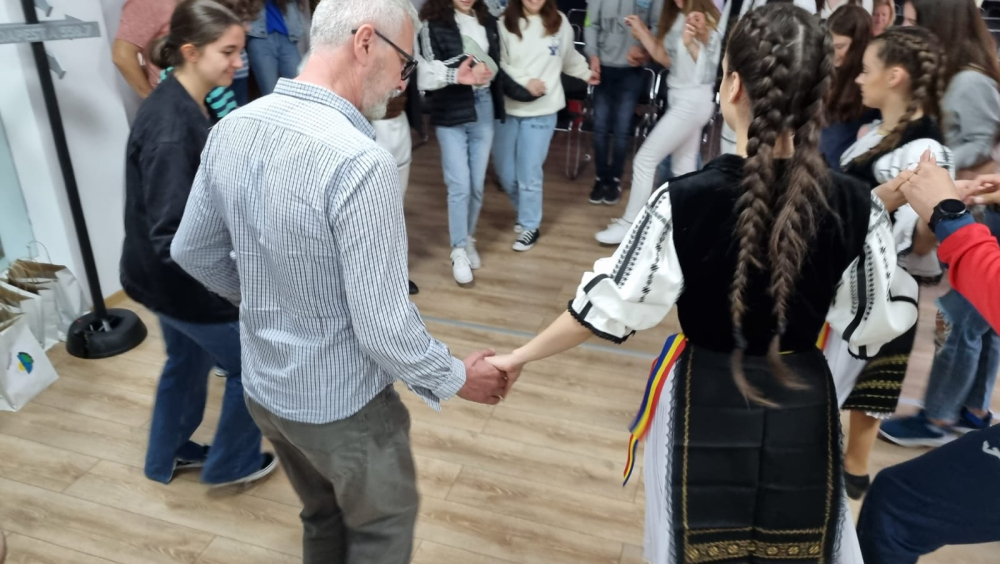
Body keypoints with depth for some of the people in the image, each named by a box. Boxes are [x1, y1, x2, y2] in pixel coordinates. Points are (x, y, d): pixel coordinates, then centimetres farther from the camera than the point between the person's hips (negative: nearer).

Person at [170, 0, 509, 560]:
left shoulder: (232, 128, -6)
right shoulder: (360, 162, -31)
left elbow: (193, 251, 5)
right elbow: (385, 325, -27)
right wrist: (455, 378, -9)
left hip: (263, 387, 7)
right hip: (342, 404, -7)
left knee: (323, 517, 29)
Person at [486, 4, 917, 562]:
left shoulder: (685, 200, -23)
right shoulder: (855, 206, -16)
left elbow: (607, 308, -15)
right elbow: (880, 322, -3)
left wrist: (519, 357, -1)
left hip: (705, 406, -2)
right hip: (801, 411, 2)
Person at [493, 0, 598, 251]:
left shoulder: (560, 23, 1)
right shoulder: (505, 24, -5)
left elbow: (570, 56, 18)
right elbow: (499, 65, -8)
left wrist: (585, 73, 31)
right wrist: (525, 81, -18)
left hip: (541, 111, -1)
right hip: (507, 107, 1)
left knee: (529, 173, -1)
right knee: (504, 171, 11)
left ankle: (530, 226, 19)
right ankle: (525, 212, 36)